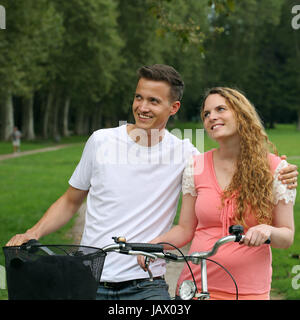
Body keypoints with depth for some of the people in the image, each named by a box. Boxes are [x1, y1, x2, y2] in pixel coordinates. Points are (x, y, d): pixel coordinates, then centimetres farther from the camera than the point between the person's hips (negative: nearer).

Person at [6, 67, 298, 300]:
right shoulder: (101, 141, 2)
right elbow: (70, 201, 12)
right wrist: (33, 233, -3)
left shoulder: (183, 154, -2)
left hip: (145, 285, 0)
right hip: (90, 282, 1)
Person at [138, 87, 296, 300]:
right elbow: (185, 229, 7)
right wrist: (154, 243, -11)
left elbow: (287, 237, -1)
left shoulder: (275, 168, -3)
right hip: (195, 285, 2)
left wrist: (268, 231, -22)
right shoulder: (196, 167, 2)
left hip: (249, 290, -1)